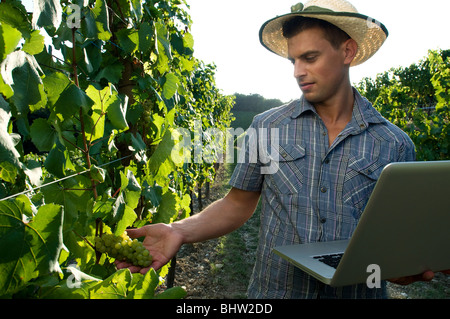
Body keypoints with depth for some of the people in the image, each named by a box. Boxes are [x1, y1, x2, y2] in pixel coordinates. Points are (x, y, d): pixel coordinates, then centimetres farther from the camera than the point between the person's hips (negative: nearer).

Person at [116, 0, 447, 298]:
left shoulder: (395, 144, -5)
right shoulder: (267, 127, -4)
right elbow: (238, 204, 0)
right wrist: (179, 231, -15)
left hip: (357, 291, 0)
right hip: (273, 290, 1)